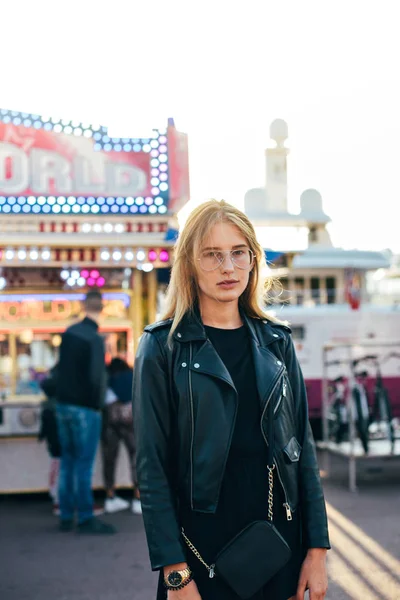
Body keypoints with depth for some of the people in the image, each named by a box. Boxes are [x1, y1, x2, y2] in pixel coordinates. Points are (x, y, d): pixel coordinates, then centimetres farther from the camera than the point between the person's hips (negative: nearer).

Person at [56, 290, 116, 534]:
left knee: (68, 462, 13)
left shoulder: (69, 332, 6)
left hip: (63, 404, 7)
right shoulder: (95, 339, -17)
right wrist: (98, 404, -7)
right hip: (85, 409, -7)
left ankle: (66, 517, 18)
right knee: (84, 464, -2)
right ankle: (86, 519, 3)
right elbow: (96, 378, -21)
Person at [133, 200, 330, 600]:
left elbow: (302, 447, 6)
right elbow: (152, 466, -8)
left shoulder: (275, 342, 6)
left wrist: (317, 549, 1)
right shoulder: (163, 347, -5)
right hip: (202, 549, -3)